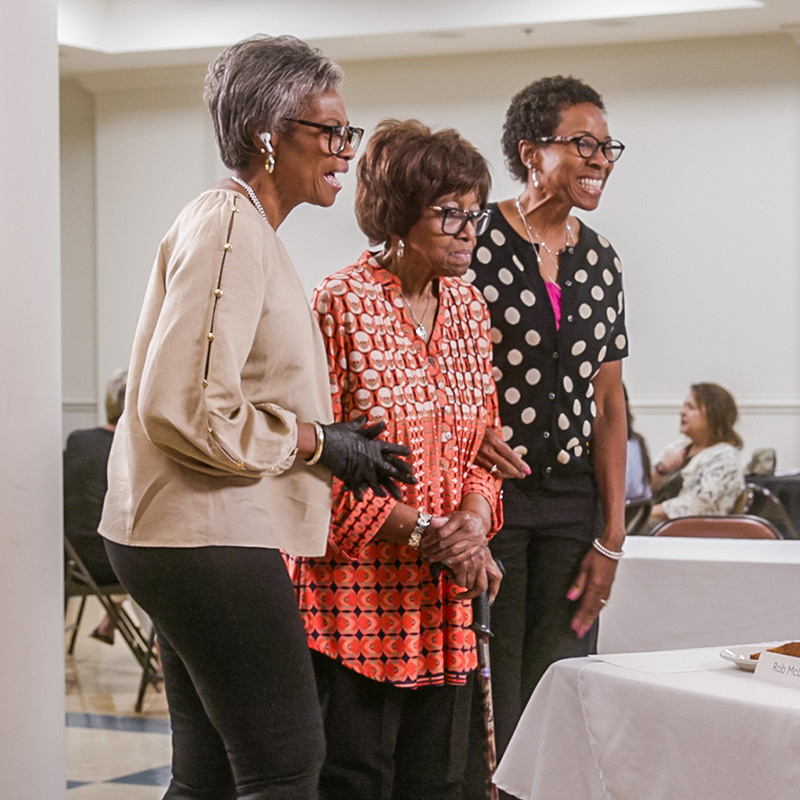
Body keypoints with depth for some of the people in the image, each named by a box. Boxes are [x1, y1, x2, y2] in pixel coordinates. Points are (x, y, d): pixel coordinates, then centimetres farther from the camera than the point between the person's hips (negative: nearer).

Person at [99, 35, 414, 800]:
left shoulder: (236, 223, 19)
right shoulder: (229, 229, -15)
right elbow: (187, 407, -23)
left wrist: (326, 434, 9)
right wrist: (319, 443, -13)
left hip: (194, 539, 11)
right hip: (210, 539, -11)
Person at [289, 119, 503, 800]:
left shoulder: (468, 307, 11)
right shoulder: (342, 303, -10)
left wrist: (473, 521, -6)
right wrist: (419, 532, -16)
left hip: (444, 590, 6)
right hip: (359, 580, -6)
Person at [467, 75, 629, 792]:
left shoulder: (599, 261, 11)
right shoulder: (474, 245, -6)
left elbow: (608, 404, 12)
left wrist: (611, 538, 6)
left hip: (573, 496, 5)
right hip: (489, 491, -5)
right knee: (490, 712, -4)